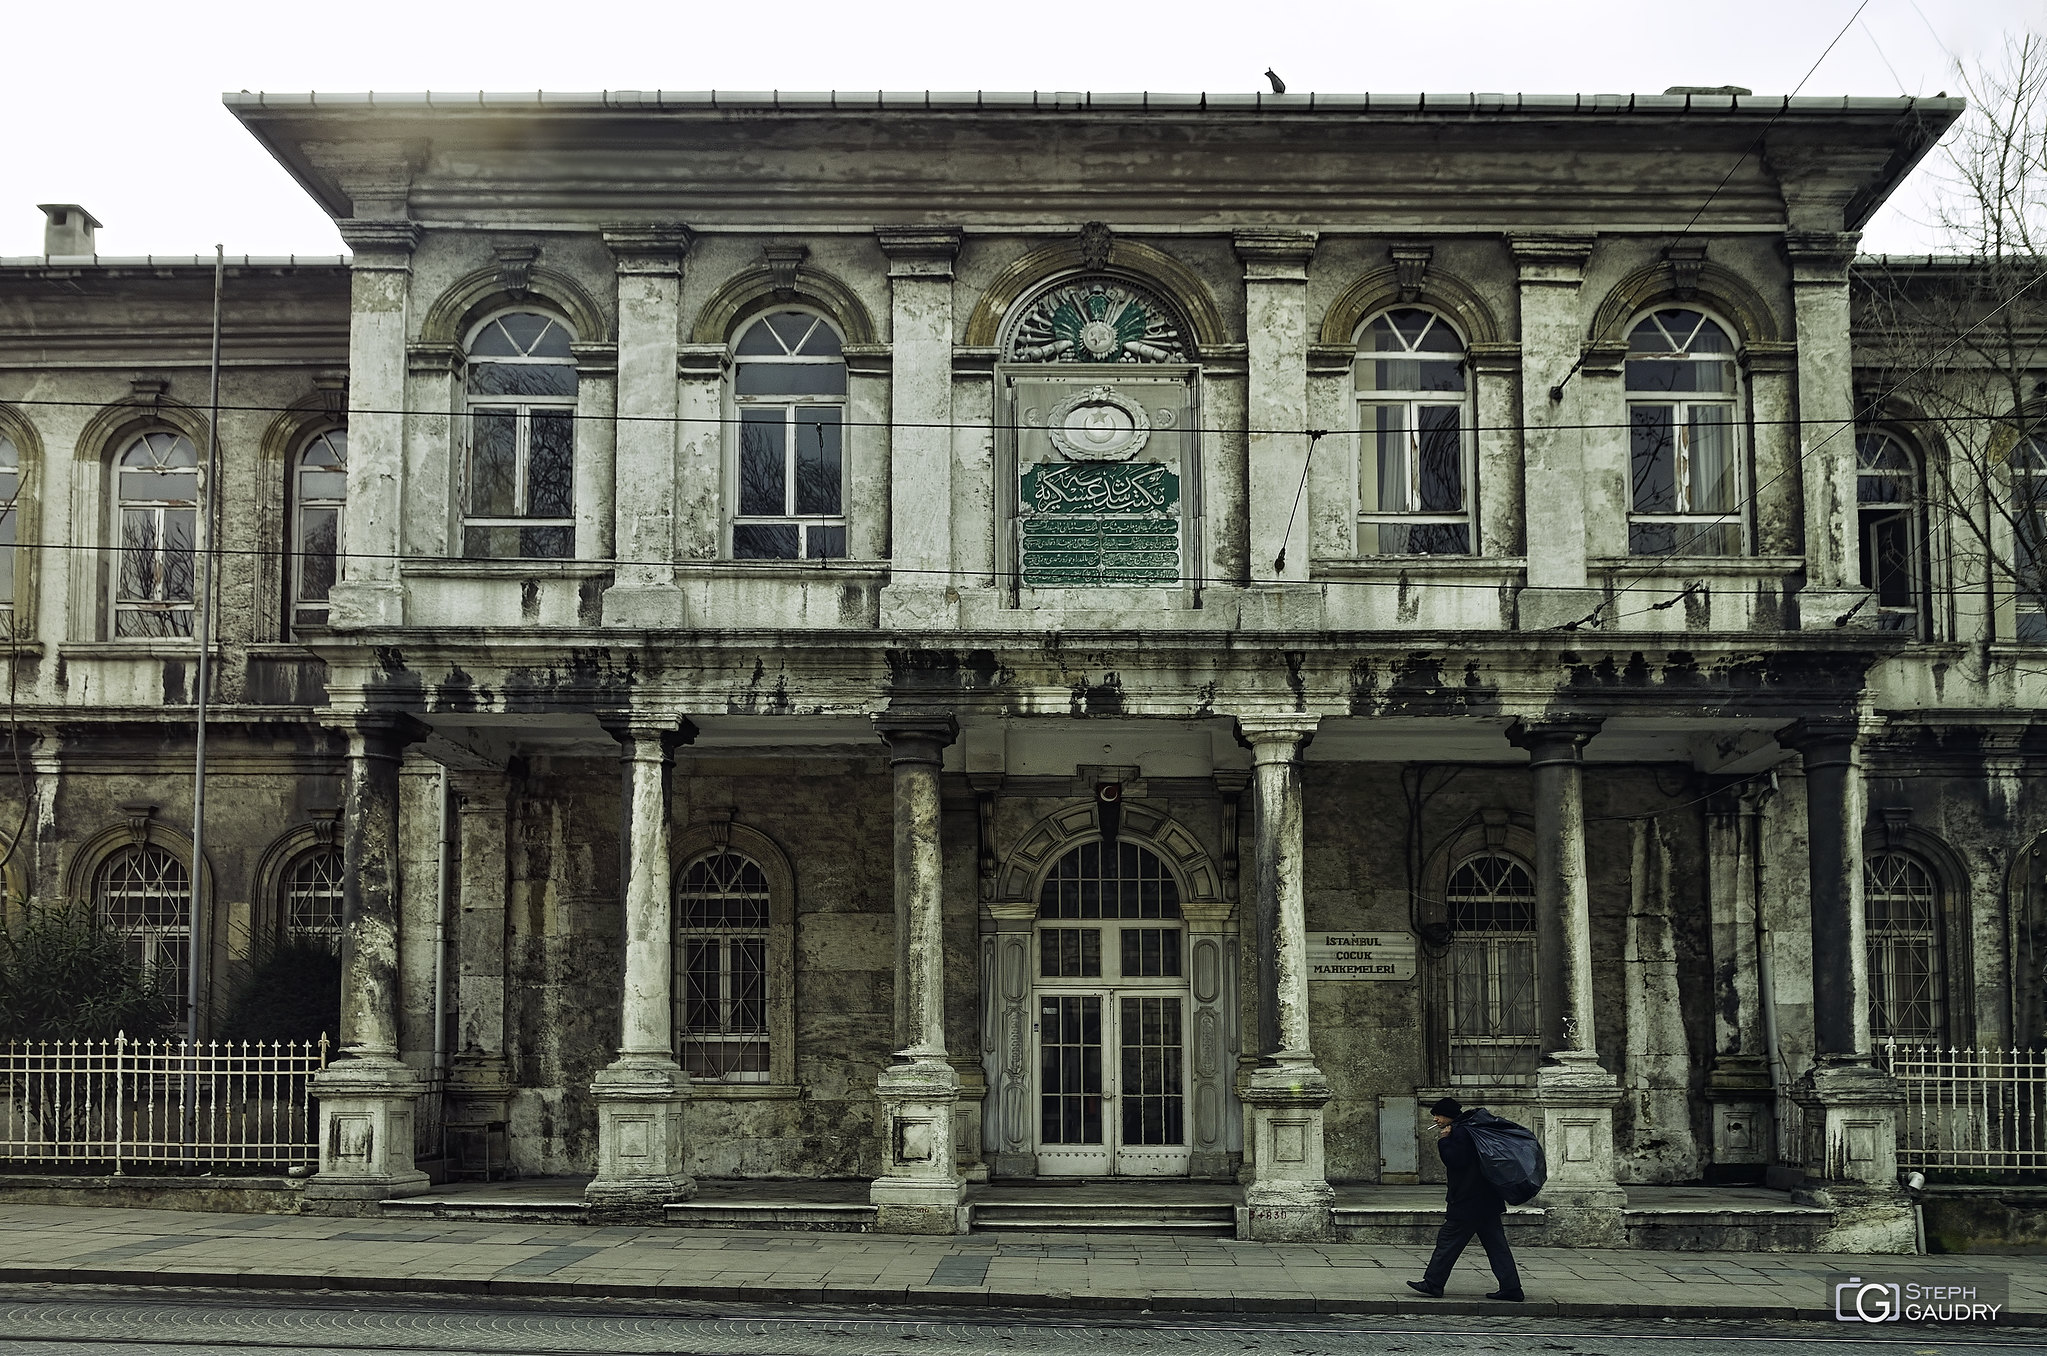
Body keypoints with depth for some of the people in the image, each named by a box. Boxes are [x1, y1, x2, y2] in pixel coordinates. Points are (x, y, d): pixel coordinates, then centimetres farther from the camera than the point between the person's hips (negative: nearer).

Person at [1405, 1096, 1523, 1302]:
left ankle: (1432, 1283, 1)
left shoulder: (1460, 1132, -13)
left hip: (1468, 1203, -10)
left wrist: (1444, 1140, -13)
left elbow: (1454, 1161, -21)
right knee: (1495, 1244, 7)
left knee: (1448, 1239, -3)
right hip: (1488, 1200, 10)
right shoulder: (1469, 1129, 19)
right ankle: (1511, 1287, 4)